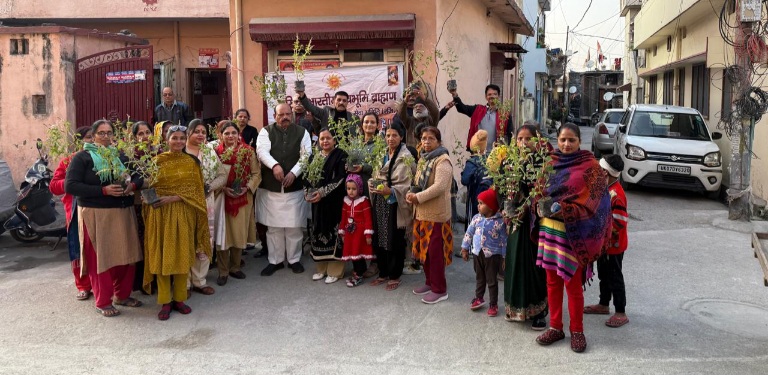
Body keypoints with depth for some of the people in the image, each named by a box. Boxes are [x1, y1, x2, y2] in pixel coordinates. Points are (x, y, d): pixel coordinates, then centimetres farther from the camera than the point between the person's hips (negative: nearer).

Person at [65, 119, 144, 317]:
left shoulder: (121, 156, 14)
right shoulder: (82, 157, -3)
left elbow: (139, 175, 19)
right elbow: (70, 186, -12)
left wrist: (133, 185, -5)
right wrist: (104, 190, -19)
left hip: (124, 213, 5)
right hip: (96, 214, -5)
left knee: (126, 255, 8)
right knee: (100, 258, 0)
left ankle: (122, 295, 25)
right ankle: (103, 302, 13)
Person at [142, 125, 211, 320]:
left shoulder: (191, 162, 5)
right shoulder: (157, 160, 3)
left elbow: (195, 190, -2)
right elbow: (149, 187, 5)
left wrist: (173, 198, -13)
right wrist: (151, 198, -13)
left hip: (183, 214, 1)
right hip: (161, 214, -1)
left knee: (182, 254, 6)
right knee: (162, 255, 2)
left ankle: (179, 298, 18)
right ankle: (165, 301, 11)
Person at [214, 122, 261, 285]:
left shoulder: (248, 151, 0)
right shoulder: (216, 152, -2)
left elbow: (256, 173, 2)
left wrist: (247, 188, -12)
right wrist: (223, 188, -14)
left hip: (243, 198, 1)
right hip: (221, 198, -1)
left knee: (239, 233, 9)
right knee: (223, 234, 2)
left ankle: (235, 267, 24)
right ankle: (223, 271, 12)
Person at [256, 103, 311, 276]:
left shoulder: (302, 132, 6)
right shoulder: (266, 131, 4)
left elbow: (306, 155, -3)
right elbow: (262, 151, -12)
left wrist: (293, 172, -16)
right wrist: (275, 165, -30)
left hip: (295, 186, 0)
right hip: (270, 186, 0)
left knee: (294, 226, 4)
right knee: (273, 226, 6)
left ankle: (294, 259, 19)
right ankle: (275, 260, 19)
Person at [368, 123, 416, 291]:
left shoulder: (406, 157, -9)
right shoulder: (382, 155, 13)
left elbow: (408, 183, -15)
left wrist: (390, 191, -25)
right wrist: (372, 186, 2)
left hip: (395, 204, -6)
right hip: (380, 203, 7)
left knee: (395, 241, 1)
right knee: (379, 239, 10)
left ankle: (395, 276, 14)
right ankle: (383, 273, 24)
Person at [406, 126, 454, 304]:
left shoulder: (442, 161, -13)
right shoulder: (424, 159, 14)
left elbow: (439, 186, -24)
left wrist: (418, 197, -20)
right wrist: (412, 194, -2)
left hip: (436, 214, -9)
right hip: (422, 213, 9)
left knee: (435, 252, -3)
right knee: (424, 249, 15)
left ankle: (440, 289, 7)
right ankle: (430, 282, 29)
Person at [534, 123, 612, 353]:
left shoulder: (590, 167, -7)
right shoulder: (550, 163, 8)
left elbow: (590, 205, -12)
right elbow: (539, 192, 13)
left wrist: (558, 208, -21)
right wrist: (542, 206, -9)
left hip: (573, 233, -5)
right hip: (549, 230, 5)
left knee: (572, 284, 3)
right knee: (552, 281, 11)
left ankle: (577, 331, 19)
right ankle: (555, 327, 24)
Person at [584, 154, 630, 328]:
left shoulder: (616, 195, -26)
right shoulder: (605, 188, 4)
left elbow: (619, 223, -27)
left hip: (613, 245, -9)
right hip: (603, 243, 10)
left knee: (614, 278, 0)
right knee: (604, 275, 21)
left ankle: (621, 313, 10)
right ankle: (603, 304, 36)